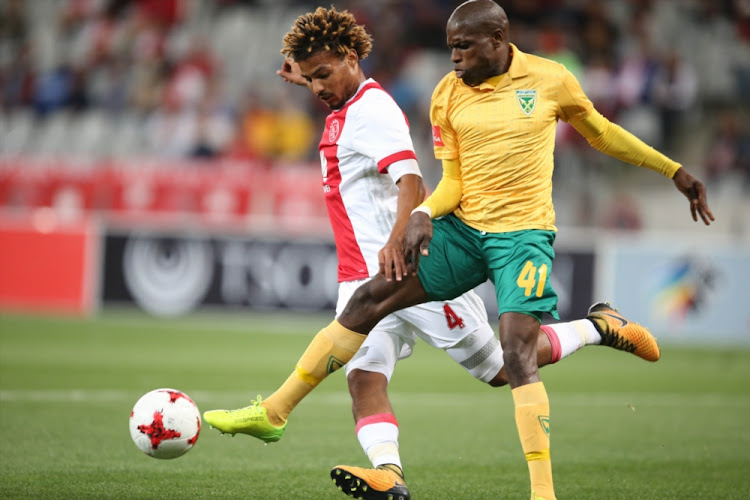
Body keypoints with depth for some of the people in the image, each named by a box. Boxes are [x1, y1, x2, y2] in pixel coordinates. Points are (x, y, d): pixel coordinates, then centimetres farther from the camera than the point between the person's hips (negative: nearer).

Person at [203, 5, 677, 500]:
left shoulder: (372, 109, -14)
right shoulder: (346, 111, 16)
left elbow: (410, 181, -29)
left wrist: (396, 241, -43)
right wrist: (306, 77, 51)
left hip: (410, 268, -9)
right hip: (363, 276, 9)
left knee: (499, 367, -1)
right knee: (364, 376, -14)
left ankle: (598, 328, 16)